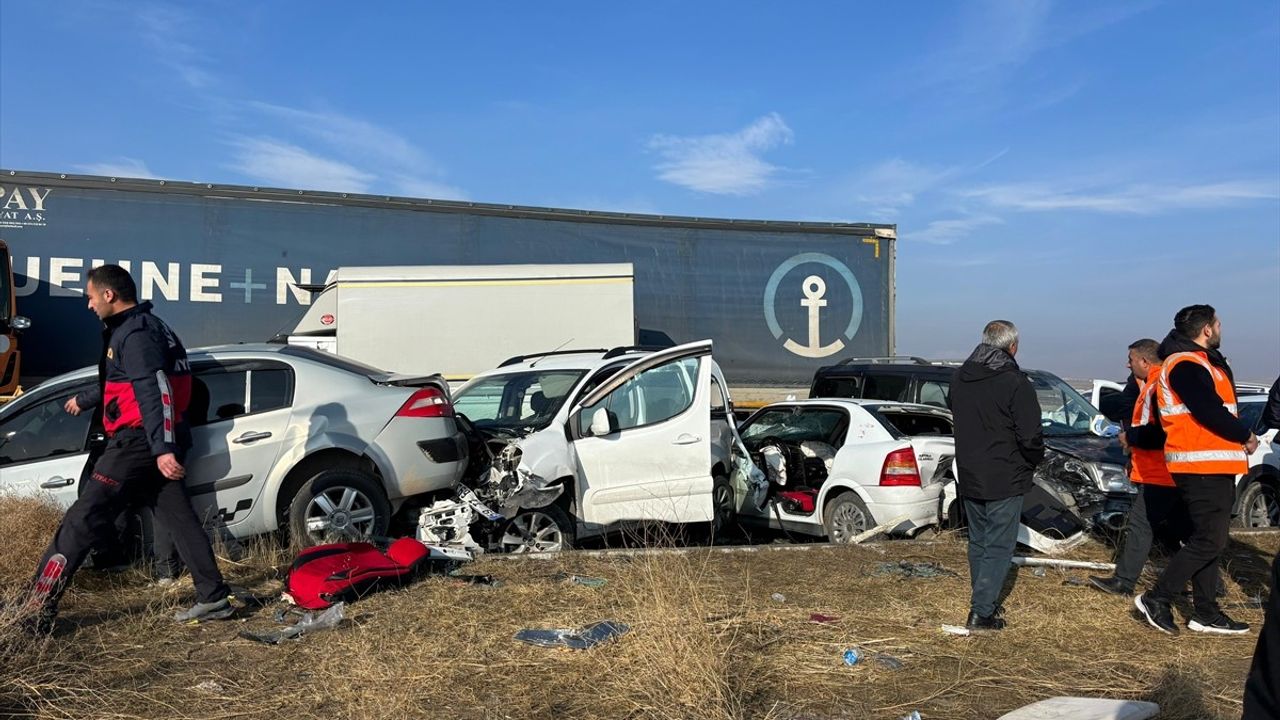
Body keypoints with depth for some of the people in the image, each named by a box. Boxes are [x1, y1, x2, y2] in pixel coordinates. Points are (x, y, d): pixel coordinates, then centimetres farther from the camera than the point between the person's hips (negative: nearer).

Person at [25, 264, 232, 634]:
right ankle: (213, 596, 10)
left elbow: (153, 393, -23)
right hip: (160, 443, 10)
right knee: (179, 517, 9)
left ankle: (36, 608, -1)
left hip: (139, 441, -10)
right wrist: (84, 400, 51)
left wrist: (162, 449, -29)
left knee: (82, 521, -5)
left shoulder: (134, 333, -12)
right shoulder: (145, 327, 20)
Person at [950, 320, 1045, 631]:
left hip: (969, 478, 7)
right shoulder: (1014, 382, -17)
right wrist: (1034, 461, 2)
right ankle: (982, 612, 1)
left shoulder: (959, 377, 5)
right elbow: (1030, 436, -15)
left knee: (978, 541, 17)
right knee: (998, 546, 1)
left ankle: (983, 602, 27)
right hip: (1004, 480, -7)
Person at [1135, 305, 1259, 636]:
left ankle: (1206, 613, 19)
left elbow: (1217, 405, 15)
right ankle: (1156, 599, -3)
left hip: (1211, 466, 11)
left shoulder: (1199, 362, 20)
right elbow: (1210, 412, -22)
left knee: (1207, 539, 13)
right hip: (1202, 466, -11)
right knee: (1209, 541, -9)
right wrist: (1245, 437, -8)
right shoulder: (1186, 365, -15)